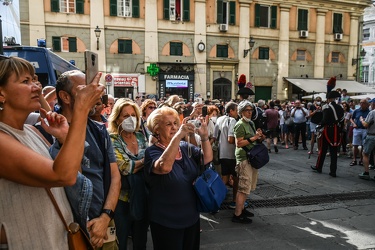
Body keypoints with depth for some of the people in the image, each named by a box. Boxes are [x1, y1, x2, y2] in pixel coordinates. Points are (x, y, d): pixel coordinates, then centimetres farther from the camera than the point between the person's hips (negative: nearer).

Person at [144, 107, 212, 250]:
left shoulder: (186, 147, 3)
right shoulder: (152, 152, -15)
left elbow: (207, 159, -8)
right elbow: (164, 167, -37)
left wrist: (204, 136, -23)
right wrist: (178, 136, -41)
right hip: (166, 221, -6)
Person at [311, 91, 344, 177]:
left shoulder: (327, 107, -10)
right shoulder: (340, 108, 7)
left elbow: (325, 120, -19)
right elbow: (342, 121, 9)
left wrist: (319, 125, -3)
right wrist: (339, 130, 16)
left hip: (328, 131, -4)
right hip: (336, 132, 4)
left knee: (323, 150, 10)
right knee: (334, 152, 7)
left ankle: (318, 167, 22)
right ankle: (333, 171, 7)